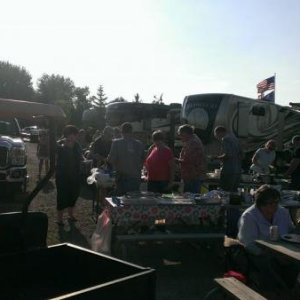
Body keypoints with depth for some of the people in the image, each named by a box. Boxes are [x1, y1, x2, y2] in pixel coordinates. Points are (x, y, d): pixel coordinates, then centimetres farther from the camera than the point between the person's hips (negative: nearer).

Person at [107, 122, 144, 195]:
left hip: (122, 178, -2)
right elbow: (142, 161, 7)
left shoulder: (116, 143, -8)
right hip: (136, 178, 3)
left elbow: (111, 160, -6)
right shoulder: (140, 144, 0)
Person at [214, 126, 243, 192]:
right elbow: (241, 155, 20)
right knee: (234, 191, 12)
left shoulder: (225, 139, -9)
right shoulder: (234, 138, 17)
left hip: (228, 170, -9)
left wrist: (217, 157, -7)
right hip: (238, 170, 9)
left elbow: (227, 155, -20)